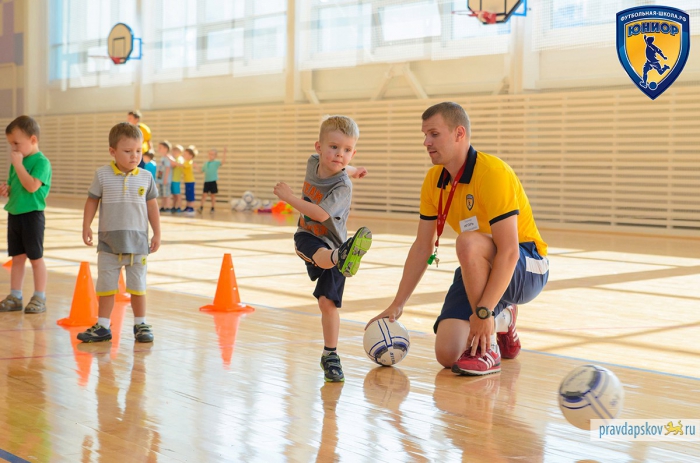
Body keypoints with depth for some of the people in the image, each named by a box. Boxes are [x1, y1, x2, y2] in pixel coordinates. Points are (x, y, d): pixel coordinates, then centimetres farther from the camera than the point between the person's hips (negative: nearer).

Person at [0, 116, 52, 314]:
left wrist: (18, 164, -22)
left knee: (36, 258, 2)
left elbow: (32, 186, -25)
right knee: (17, 258, 11)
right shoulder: (17, 161, 11)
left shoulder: (41, 161, -13)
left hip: (32, 215, -7)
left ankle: (40, 298, 10)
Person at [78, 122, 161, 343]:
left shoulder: (146, 177, -1)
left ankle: (140, 324, 18)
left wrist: (157, 233, 4)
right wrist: (86, 227, -3)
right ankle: (103, 326, 15)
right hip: (109, 240, 0)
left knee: (137, 285, 8)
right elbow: (92, 201, 3)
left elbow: (152, 205, 5)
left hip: (137, 240, 0)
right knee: (106, 284, 7)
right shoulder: (103, 175, -4)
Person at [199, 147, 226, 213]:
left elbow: (223, 161, -21)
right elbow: (201, 170, 17)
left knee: (213, 195, 6)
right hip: (206, 181, 4)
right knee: (204, 194, 1)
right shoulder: (206, 163, 9)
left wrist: (224, 153, -27)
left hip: (213, 181, -4)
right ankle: (201, 207, 1)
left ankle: (213, 208, 13)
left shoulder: (216, 163, -5)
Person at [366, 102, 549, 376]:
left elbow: (508, 251, -29)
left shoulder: (493, 173, -24)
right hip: (480, 271, 7)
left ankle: (487, 350, -22)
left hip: (527, 269, -6)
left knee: (469, 242, -37)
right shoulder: (434, 181, 0)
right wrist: (397, 305, 3)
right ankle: (501, 322, 21)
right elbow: (422, 247, 6)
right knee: (446, 354, -12)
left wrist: (483, 312, -34)